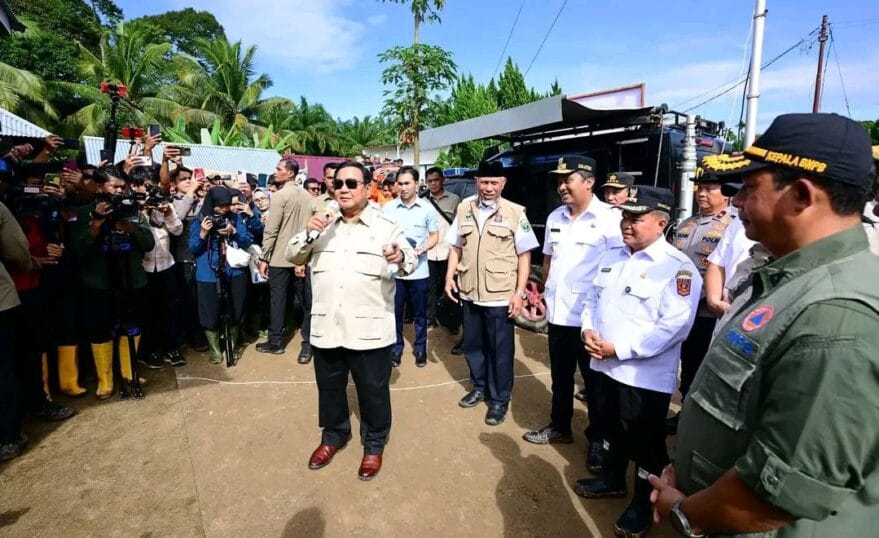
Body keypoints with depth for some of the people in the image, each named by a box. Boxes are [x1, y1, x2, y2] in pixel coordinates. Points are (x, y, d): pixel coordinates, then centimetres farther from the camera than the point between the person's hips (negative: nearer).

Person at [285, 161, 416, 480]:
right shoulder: (323, 226, 10)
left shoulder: (385, 227, -1)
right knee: (329, 387, 20)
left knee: (373, 391, 11)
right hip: (326, 326, 4)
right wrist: (308, 234, -10)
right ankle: (333, 435, 43)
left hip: (369, 329, -3)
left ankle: (374, 444, 33)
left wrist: (401, 257, -33)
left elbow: (410, 261, -8)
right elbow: (292, 256, 9)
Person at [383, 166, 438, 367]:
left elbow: (434, 236, 5)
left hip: (419, 270, 0)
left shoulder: (427, 208, -1)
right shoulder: (388, 207, 0)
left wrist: (423, 248, -14)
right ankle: (396, 349, 25)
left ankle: (420, 349, 26)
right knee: (395, 312, 10)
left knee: (420, 314, 10)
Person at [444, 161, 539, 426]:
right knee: (472, 345, 18)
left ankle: (500, 399, 25)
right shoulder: (464, 208, 6)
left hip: (500, 295, -4)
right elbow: (456, 247, 12)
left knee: (500, 350, 8)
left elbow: (524, 255, -5)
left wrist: (519, 292, -10)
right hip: (470, 293, 4)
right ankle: (479, 387, 39)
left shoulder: (515, 212, -6)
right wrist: (450, 276, 1)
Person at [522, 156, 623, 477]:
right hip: (558, 313, 6)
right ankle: (559, 427, 37)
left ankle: (598, 440, 27)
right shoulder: (555, 217, 9)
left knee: (595, 381, 10)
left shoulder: (609, 218, -11)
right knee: (560, 376, 19)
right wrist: (546, 293, 13)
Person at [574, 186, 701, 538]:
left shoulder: (678, 268, -15)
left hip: (646, 376, -6)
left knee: (646, 443, 12)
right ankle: (613, 478, 47)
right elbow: (592, 298, 14)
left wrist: (619, 348, -22)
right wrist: (588, 330, -6)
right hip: (604, 366, 7)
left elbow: (674, 327, -22)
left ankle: (644, 503, 34)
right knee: (612, 429, 24)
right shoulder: (611, 257, 8)